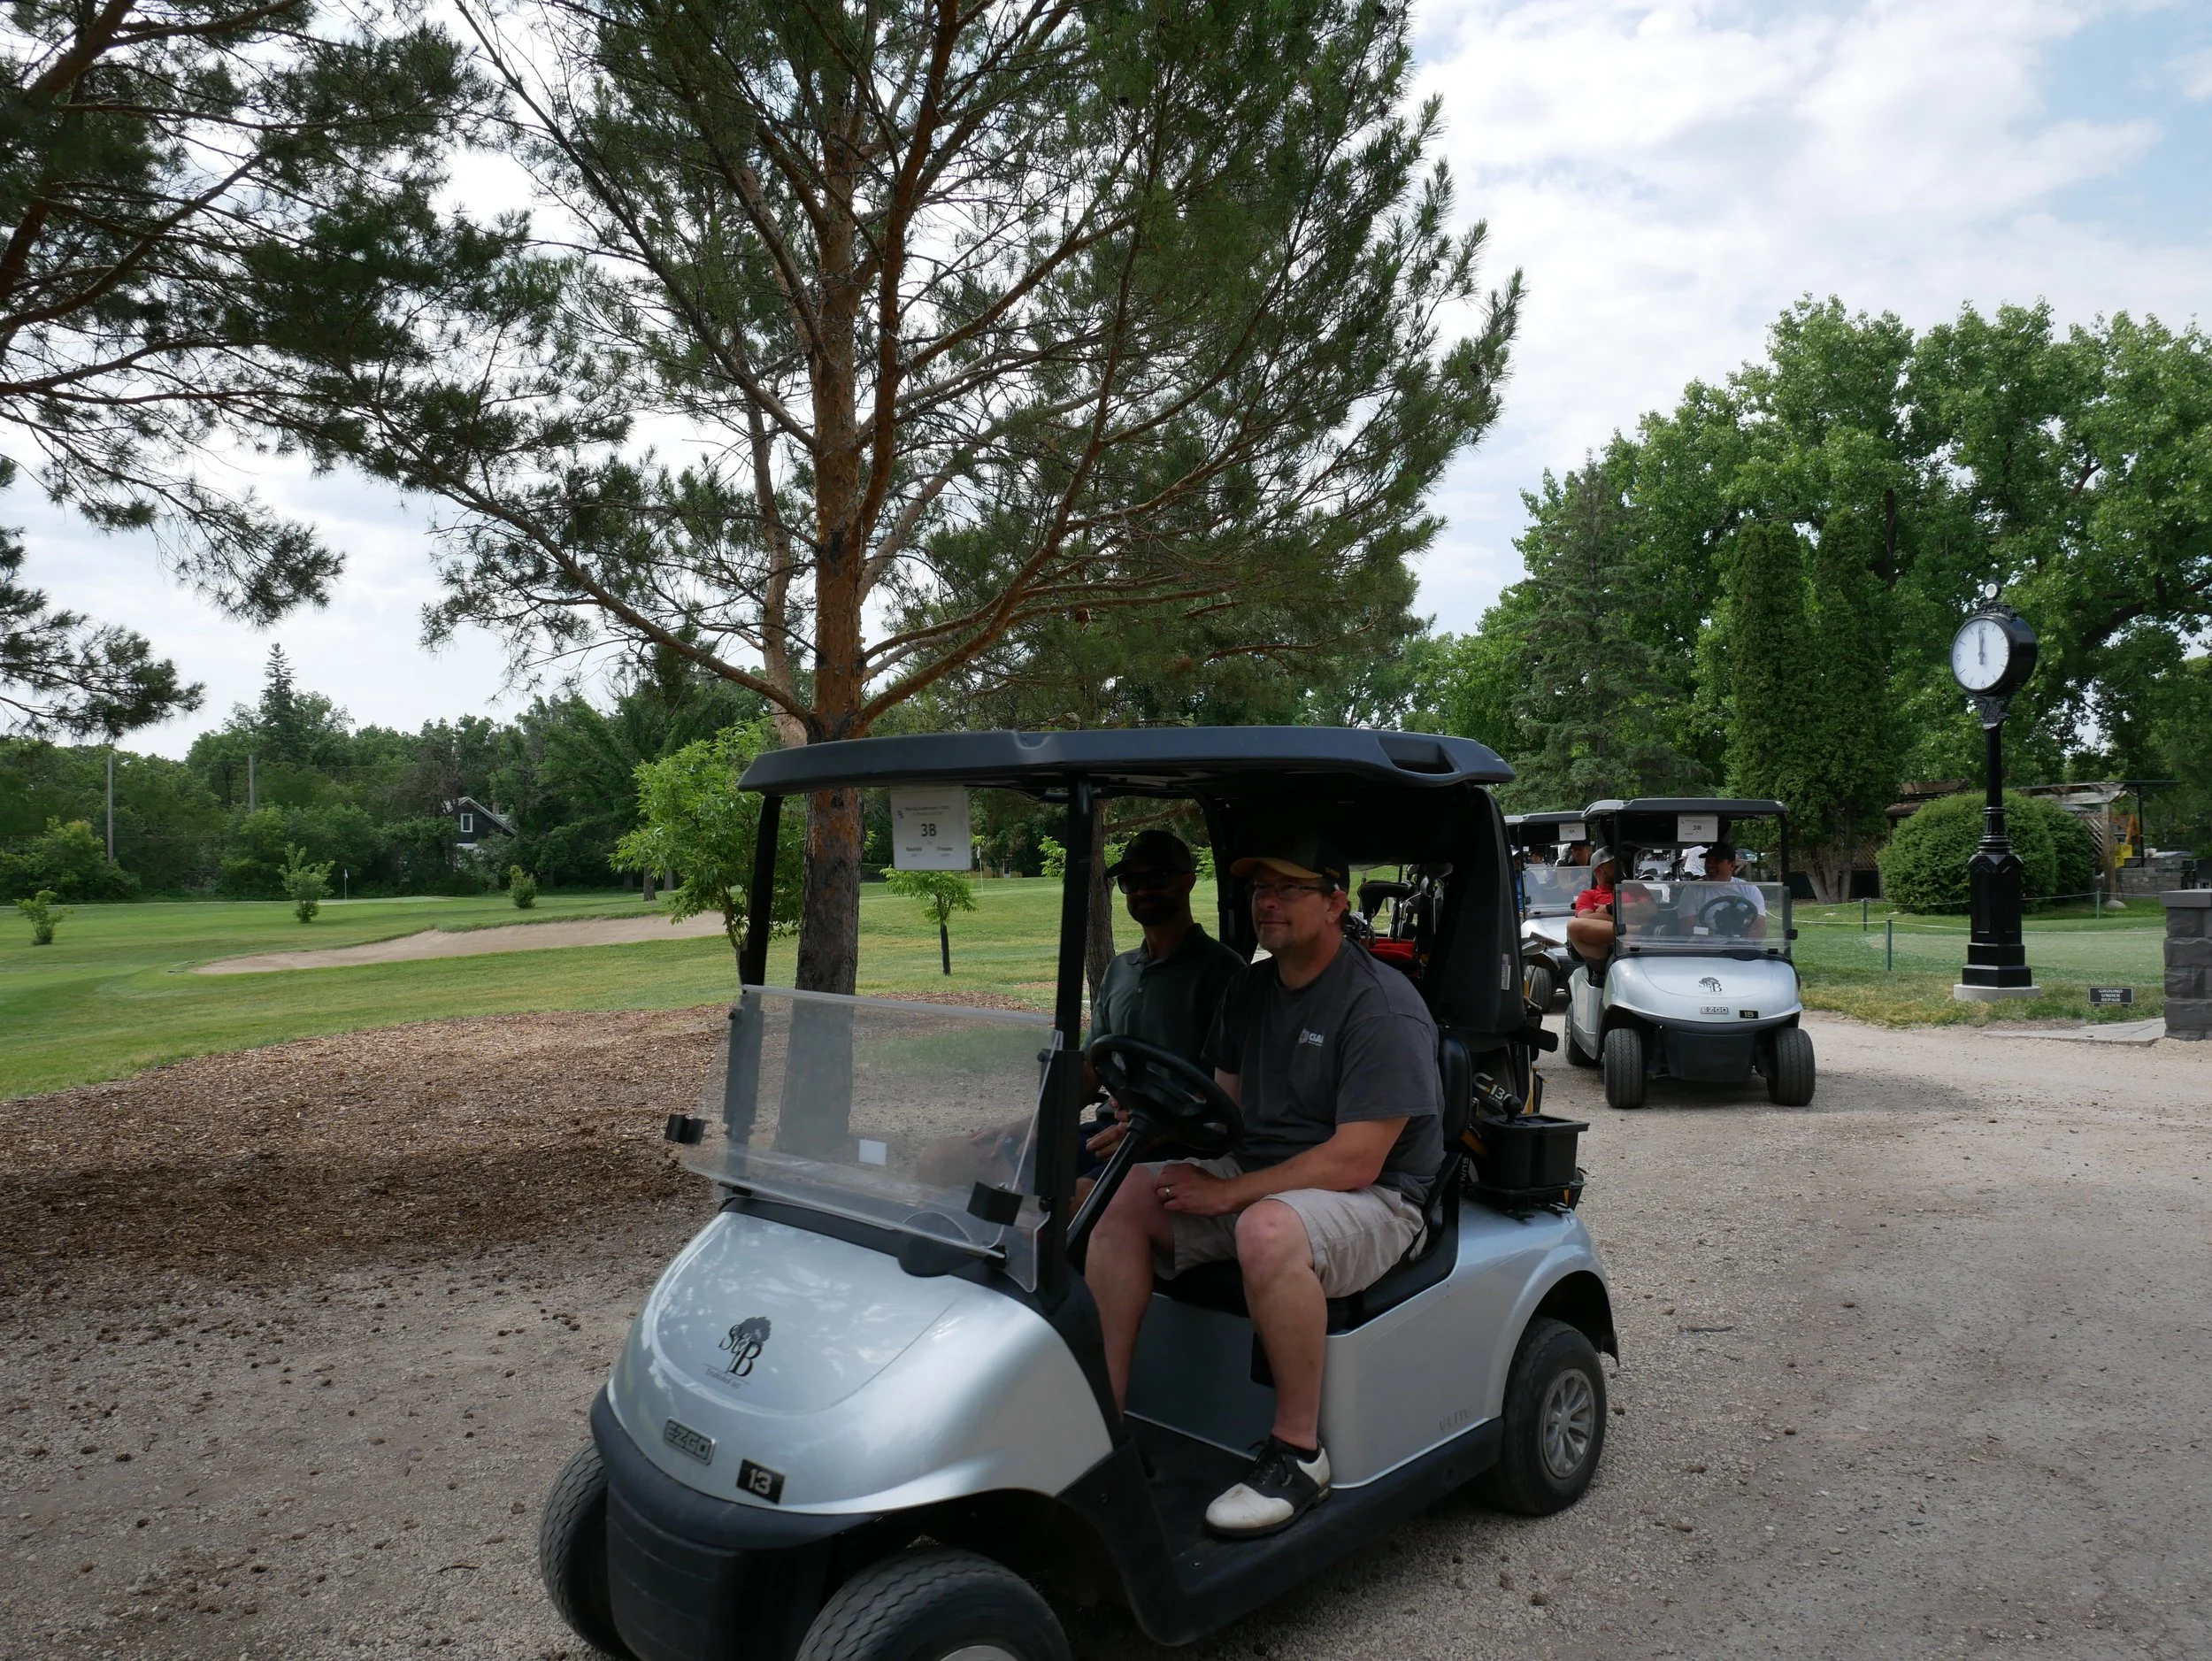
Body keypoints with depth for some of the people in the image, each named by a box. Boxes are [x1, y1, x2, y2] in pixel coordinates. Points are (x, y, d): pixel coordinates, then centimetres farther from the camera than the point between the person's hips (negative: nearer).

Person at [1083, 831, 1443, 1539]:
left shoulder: (1382, 1007, -16)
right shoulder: (1251, 989, 9)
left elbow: (1356, 1162, -21)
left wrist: (1228, 1194, -22)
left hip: (1371, 1198, -8)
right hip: (1256, 1177, 8)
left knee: (1268, 1230, -38)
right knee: (1123, 1197, -12)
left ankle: (1299, 1453, -19)